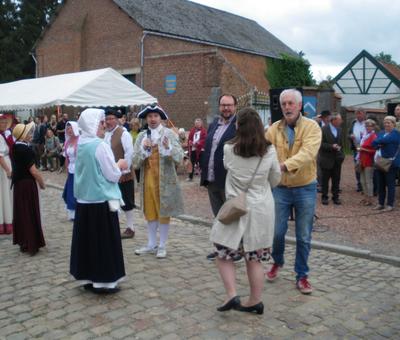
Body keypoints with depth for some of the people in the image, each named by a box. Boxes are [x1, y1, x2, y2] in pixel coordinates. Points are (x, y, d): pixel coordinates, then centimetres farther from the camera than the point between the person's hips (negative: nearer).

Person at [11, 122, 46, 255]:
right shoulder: (25, 149, -21)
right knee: (30, 213, 2)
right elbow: (33, 170, -19)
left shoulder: (15, 147, 4)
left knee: (21, 212, 15)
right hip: (27, 184, -8)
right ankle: (31, 244, 11)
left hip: (18, 183, 8)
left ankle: (23, 242, 26)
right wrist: (42, 183, -8)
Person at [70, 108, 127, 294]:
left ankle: (87, 278, 23)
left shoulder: (81, 145, 5)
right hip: (101, 201, -7)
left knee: (86, 239, 13)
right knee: (103, 241, 3)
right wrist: (119, 165, 4)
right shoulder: (101, 146, -17)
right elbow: (112, 175, -14)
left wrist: (113, 166, 18)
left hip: (83, 200, 7)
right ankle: (103, 280, 11)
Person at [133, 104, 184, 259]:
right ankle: (151, 244, 26)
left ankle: (162, 246, 17)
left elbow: (179, 157, -15)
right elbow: (135, 162, -2)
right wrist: (143, 149, -18)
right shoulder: (141, 136, 3)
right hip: (147, 179, 4)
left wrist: (168, 148, -32)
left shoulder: (169, 134, -5)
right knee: (150, 212, 13)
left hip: (165, 179, -3)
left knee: (163, 212, 6)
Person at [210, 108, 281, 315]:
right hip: (262, 210, 3)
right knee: (254, 258, 12)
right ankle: (255, 302, 21)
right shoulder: (269, 151, -6)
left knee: (223, 253, 11)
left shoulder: (228, 149, -9)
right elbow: (275, 180, 7)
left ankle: (232, 295, 1)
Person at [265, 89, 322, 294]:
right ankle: (277, 262, 36)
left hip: (305, 189, -2)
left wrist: (285, 165, -40)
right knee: (277, 232, 7)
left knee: (304, 237, 6)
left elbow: (307, 153, -25)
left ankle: (302, 275, 23)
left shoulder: (312, 127, -8)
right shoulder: (273, 129, 1)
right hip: (280, 188, 2)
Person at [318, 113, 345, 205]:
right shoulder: (324, 129, -10)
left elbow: (341, 143, 16)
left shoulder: (339, 130, 9)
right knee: (325, 179, 5)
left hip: (337, 159, 5)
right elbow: (321, 144, -14)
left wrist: (341, 155, 2)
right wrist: (331, 146, -22)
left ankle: (335, 197, 17)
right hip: (326, 159, -5)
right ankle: (324, 197, 16)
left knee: (336, 179, 7)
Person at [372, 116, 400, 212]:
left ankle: (390, 205, 6)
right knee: (381, 184, 10)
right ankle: (381, 204, 18)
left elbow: (384, 140, -22)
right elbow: (374, 143, 6)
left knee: (390, 184, -1)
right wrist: (379, 145, -14)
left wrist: (377, 142, -3)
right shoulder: (381, 133, 16)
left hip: (391, 163, -7)